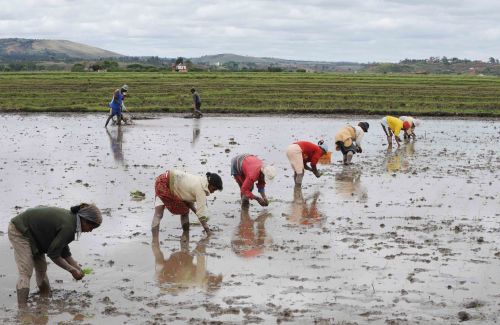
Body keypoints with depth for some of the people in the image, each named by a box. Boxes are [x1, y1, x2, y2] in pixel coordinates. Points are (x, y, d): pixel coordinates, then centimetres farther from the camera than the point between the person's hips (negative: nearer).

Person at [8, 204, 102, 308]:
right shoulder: (68, 227, -29)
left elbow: (63, 249, 8)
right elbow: (53, 253, -23)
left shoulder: (70, 218, -1)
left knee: (41, 268, 13)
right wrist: (72, 270, -15)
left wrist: (77, 267, 3)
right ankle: (22, 309, -19)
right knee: (26, 272, -15)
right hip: (19, 230, -10)